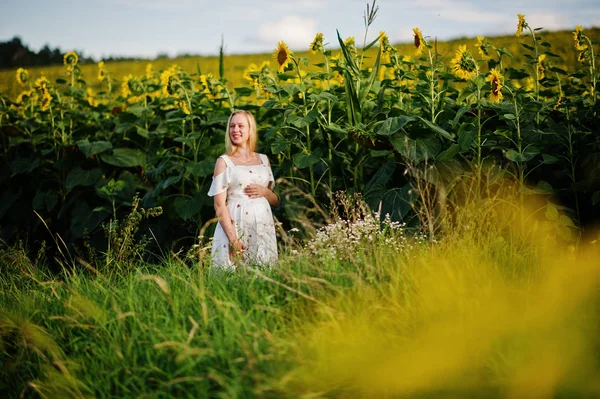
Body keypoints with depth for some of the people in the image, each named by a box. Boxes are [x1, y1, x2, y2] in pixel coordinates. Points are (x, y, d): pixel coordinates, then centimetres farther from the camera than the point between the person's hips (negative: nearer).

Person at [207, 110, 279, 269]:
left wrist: (265, 192, -5)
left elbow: (275, 201, 17)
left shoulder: (264, 160, 11)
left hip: (263, 227, 4)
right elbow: (219, 206, -7)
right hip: (235, 226, -4)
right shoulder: (224, 161, -1)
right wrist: (233, 238, -17)